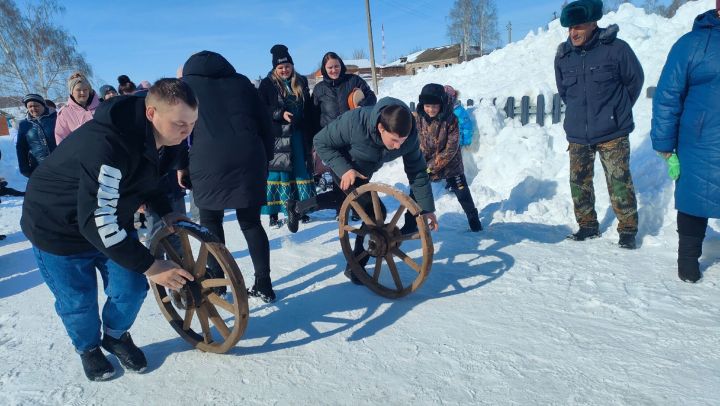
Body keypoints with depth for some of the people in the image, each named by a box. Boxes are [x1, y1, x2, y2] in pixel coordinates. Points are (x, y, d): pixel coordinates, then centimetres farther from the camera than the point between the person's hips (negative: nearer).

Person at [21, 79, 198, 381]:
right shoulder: (107, 146, -39)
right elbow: (96, 221, -38)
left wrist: (165, 212, -4)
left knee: (131, 288, 6)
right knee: (79, 303, 7)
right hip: (60, 230, -6)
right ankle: (88, 348, 37)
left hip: (111, 221, 7)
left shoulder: (148, 133, -12)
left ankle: (116, 336, 34)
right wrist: (149, 265, -35)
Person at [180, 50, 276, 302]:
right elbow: (265, 123, 17)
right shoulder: (241, 81, 23)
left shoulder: (187, 83, 18)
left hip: (208, 161, -2)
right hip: (249, 159, 3)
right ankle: (263, 285, 12)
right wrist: (266, 159, 21)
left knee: (210, 220, 14)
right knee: (251, 222, 12)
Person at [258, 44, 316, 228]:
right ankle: (273, 214, 5)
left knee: (301, 171, 6)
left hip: (299, 135, 4)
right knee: (276, 172, -2)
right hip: (277, 136, -4)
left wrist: (311, 135, 9)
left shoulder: (301, 83, 12)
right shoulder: (267, 84, 2)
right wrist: (281, 114, -19)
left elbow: (309, 111, 13)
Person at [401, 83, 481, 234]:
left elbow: (451, 149, -19)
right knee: (415, 192, 1)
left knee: (463, 194, 5)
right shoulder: (417, 118, -13)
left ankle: (474, 219, 28)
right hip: (424, 164, 2)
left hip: (450, 164, -2)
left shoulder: (451, 119, -20)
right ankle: (410, 224, 16)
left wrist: (432, 166, -20)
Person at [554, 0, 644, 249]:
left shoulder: (616, 49, -10)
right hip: (577, 135, 4)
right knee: (579, 182, 9)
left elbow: (634, 81, 3)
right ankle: (588, 226, 24)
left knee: (619, 183, -2)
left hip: (613, 134, -4)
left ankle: (628, 229, 12)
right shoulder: (563, 55, 0)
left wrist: (618, 110, 11)